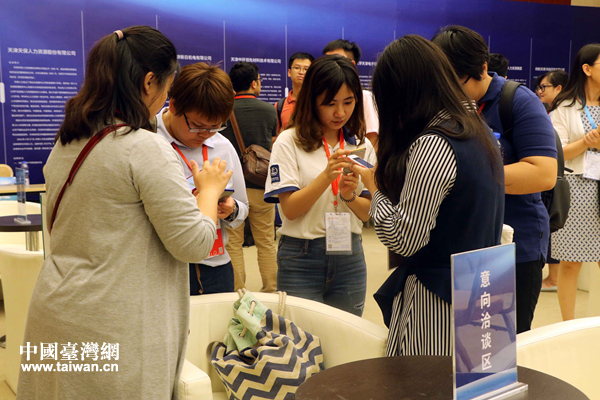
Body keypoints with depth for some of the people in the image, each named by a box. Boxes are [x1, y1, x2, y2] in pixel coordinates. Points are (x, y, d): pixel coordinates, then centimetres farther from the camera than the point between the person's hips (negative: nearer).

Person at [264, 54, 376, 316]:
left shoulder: (361, 145, 6)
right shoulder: (289, 142, -6)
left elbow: (367, 212, 7)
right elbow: (289, 209, -12)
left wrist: (350, 195, -14)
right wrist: (327, 175, -24)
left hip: (349, 255, 4)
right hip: (301, 258, -3)